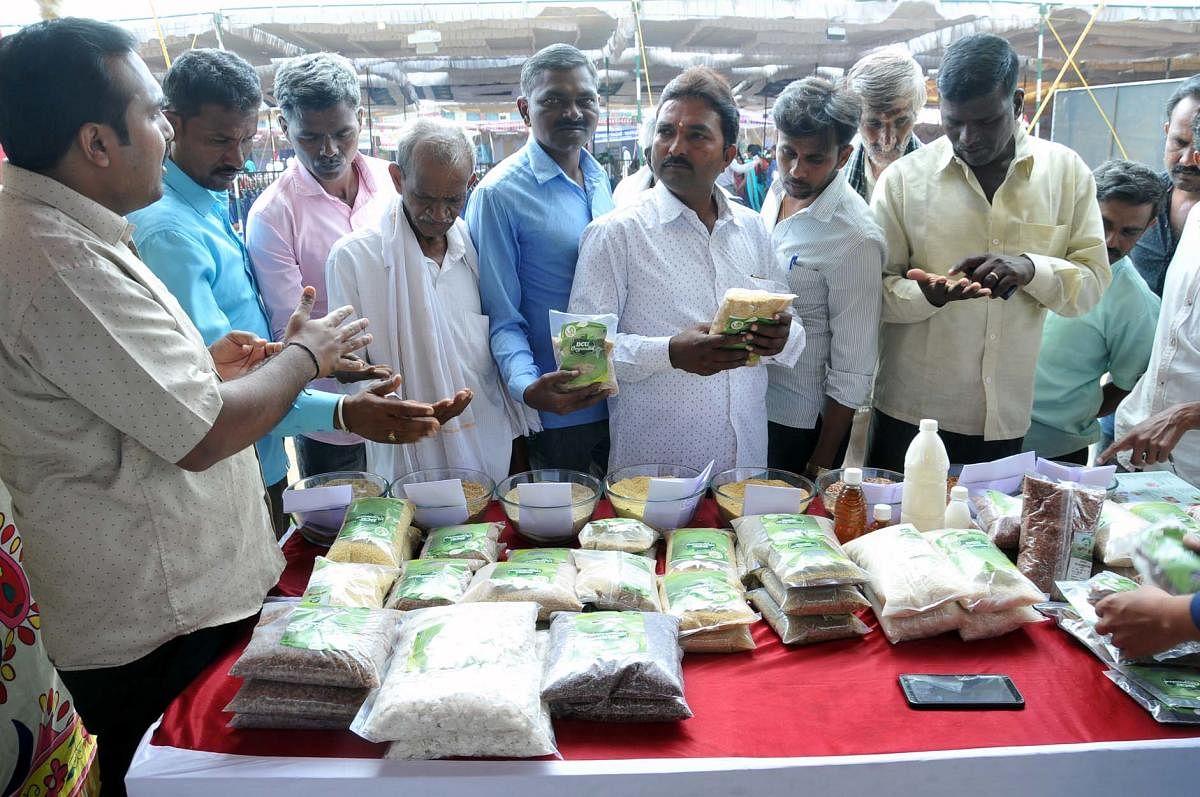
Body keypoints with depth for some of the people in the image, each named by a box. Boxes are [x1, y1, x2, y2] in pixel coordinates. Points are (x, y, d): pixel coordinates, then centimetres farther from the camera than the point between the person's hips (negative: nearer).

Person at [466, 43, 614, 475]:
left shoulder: (599, 180, 8)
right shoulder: (498, 193, -13)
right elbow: (501, 318, -14)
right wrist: (528, 387, -30)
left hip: (619, 402, 6)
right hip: (556, 413, -6)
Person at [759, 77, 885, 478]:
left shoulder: (855, 238, -22)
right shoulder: (779, 189, -1)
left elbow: (853, 371, -19)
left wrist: (821, 464, -15)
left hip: (801, 421, -7)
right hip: (750, 401, 7)